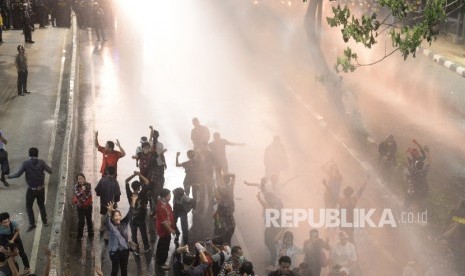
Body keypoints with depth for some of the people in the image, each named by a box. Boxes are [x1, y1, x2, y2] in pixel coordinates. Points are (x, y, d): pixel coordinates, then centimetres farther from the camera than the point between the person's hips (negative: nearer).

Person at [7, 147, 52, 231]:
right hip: (41, 188, 2)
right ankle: (45, 222, 28)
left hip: (31, 189, -2)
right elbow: (50, 171, -3)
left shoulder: (26, 163, -13)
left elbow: (18, 174, -12)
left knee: (29, 207, 14)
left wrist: (9, 176, 5)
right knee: (41, 205, 24)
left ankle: (32, 223, 7)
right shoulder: (41, 162, -9)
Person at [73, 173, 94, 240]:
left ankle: (90, 233, 36)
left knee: (89, 219, 17)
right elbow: (77, 195, -23)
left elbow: (90, 194, -8)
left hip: (88, 205, 2)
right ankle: (79, 236, 9)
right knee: (81, 221, -4)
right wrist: (82, 190, -34)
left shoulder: (88, 185, -10)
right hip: (80, 206, -2)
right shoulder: (76, 186, -13)